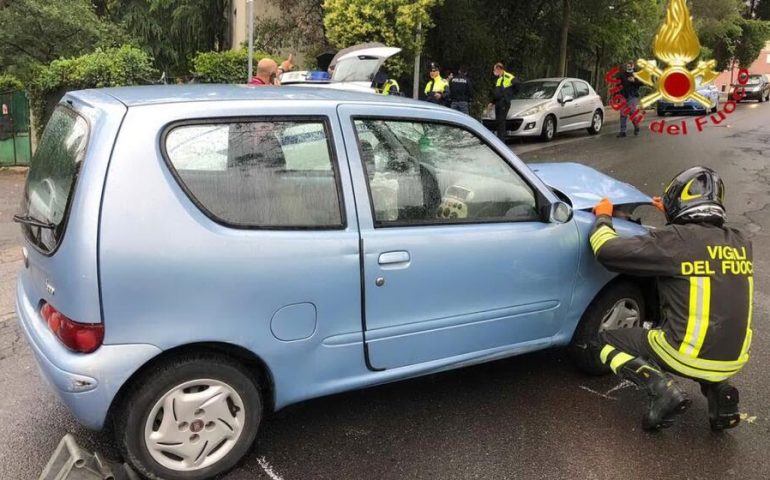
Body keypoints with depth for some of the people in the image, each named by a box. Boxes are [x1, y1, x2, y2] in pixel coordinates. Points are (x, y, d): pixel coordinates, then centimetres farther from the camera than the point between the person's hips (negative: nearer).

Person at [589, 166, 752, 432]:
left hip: (687, 355, -6)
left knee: (607, 342, 14)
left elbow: (608, 251, -14)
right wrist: (675, 217, 27)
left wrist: (603, 217, 4)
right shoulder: (740, 243, 3)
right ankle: (718, 390, 14)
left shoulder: (676, 239, -15)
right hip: (733, 360, 6)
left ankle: (663, 389, -6)